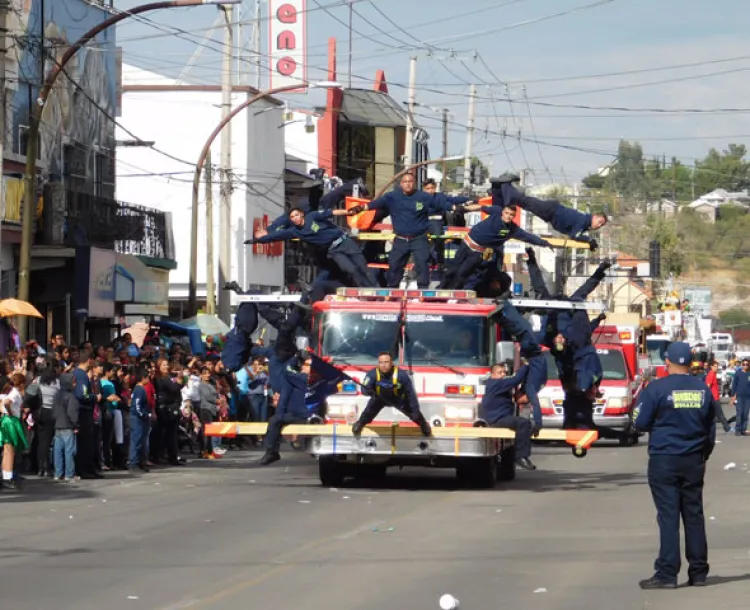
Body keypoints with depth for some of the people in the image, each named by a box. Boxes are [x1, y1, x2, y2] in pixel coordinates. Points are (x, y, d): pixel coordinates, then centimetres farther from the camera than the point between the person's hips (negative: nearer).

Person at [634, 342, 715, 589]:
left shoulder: (656, 389, -10)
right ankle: (698, 572, 12)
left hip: (664, 460, -4)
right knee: (694, 515, 9)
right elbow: (711, 429, 13)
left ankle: (667, 574, -7)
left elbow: (641, 423, -7)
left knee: (668, 516, -4)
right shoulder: (703, 390, 5)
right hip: (694, 462, 4)